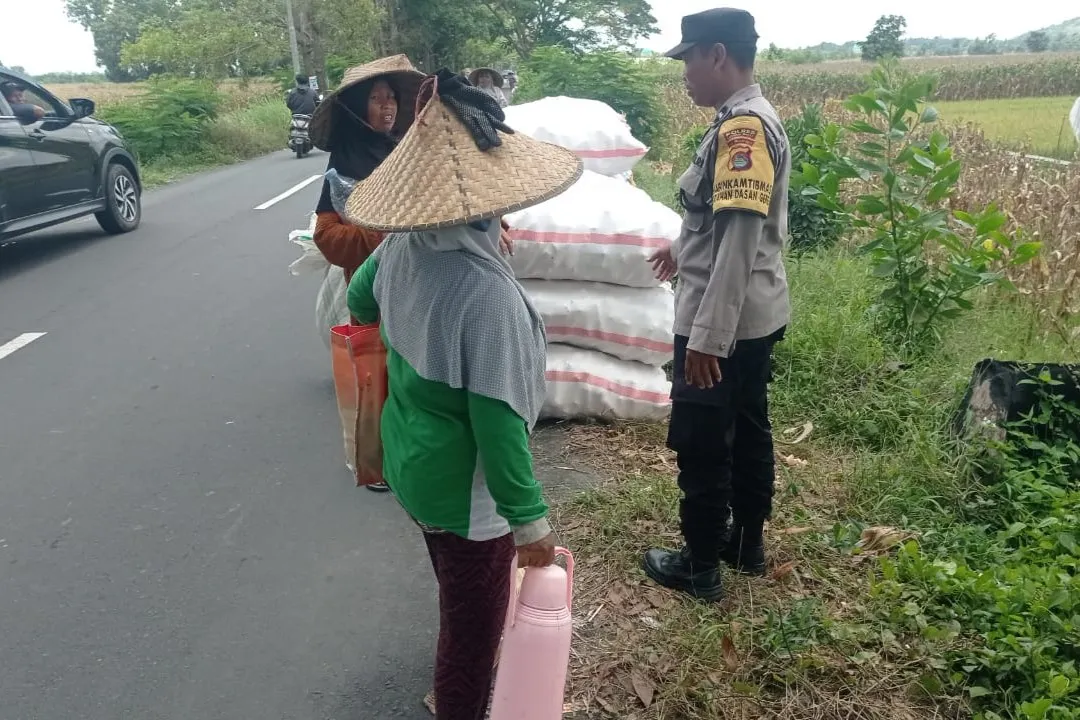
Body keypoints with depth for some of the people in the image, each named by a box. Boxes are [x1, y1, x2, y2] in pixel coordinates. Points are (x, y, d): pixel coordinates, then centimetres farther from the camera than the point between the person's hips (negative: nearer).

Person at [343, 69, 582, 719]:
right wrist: (531, 520, -17)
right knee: (474, 630, 14)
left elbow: (360, 303, 13)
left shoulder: (401, 247, -8)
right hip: (465, 489, -9)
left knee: (460, 608, 32)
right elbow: (498, 420, -29)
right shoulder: (486, 290, -33)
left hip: (410, 463, 9)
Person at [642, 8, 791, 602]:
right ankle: (747, 543, 36)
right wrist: (683, 249, 37)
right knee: (747, 431, 19)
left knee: (701, 446, 3)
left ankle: (700, 568, 19)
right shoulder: (753, 121, 11)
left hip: (722, 323, -10)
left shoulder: (742, 127, -21)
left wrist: (707, 336, -28)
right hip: (756, 317, 10)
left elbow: (740, 239, -28)